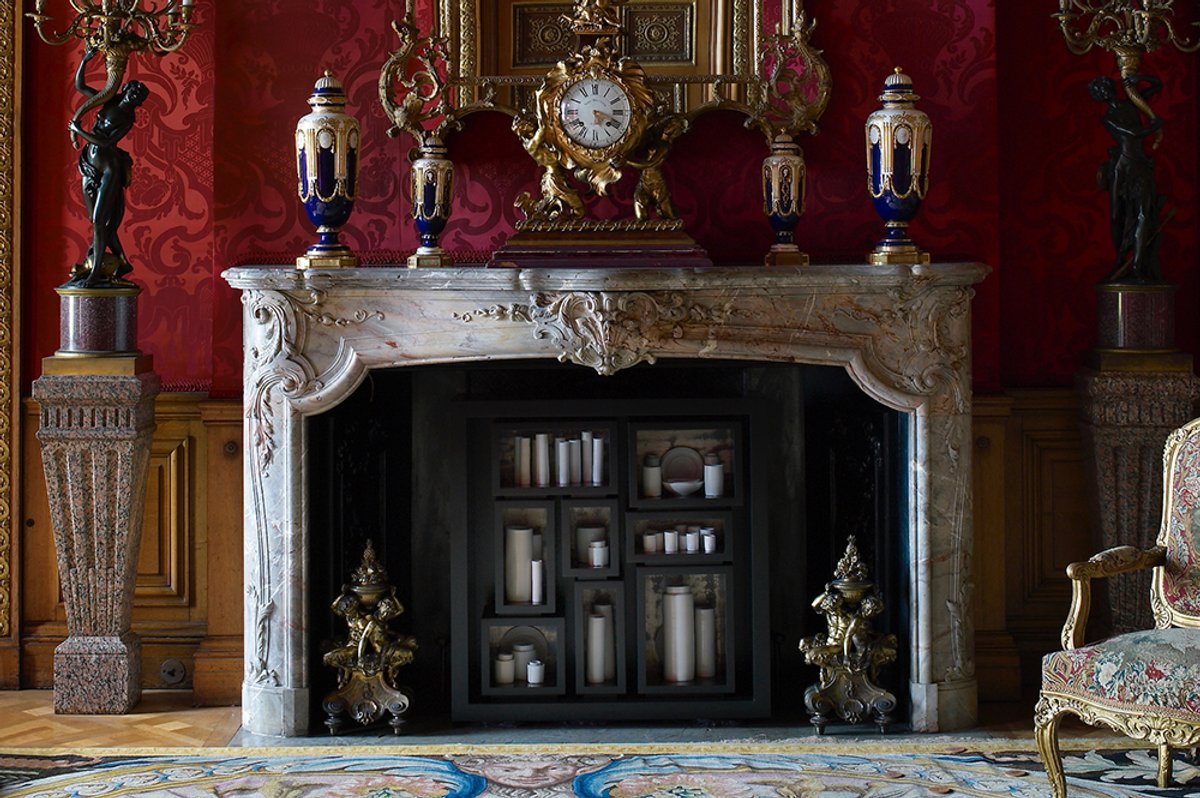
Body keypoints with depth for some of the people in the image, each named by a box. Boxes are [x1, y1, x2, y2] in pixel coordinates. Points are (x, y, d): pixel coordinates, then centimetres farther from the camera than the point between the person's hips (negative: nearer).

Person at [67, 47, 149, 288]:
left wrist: (78, 130, -16)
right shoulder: (109, 101, 7)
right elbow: (79, 86, 14)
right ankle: (122, 263, 22)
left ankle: (95, 272, -9)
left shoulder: (127, 119, -10)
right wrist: (85, 60, 2)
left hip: (109, 168, -7)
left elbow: (104, 142, -20)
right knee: (100, 222, 11)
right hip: (90, 167, 7)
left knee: (99, 221, -11)